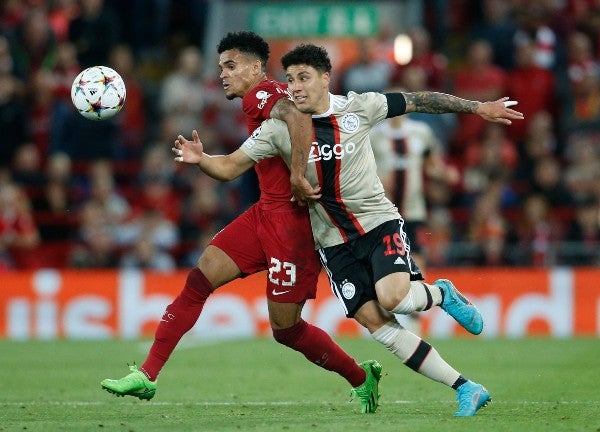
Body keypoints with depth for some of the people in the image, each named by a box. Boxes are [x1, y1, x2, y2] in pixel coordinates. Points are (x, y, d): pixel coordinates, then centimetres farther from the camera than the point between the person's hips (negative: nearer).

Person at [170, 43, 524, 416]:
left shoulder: (359, 107, -8)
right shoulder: (279, 127, -6)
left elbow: (418, 101, 2)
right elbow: (230, 167, -4)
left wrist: (479, 108, 6)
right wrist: (200, 159, -25)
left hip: (379, 222, -2)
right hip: (334, 242, 2)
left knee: (392, 297, -27)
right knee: (374, 322, -9)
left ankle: (442, 294, 10)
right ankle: (466, 390, -3)